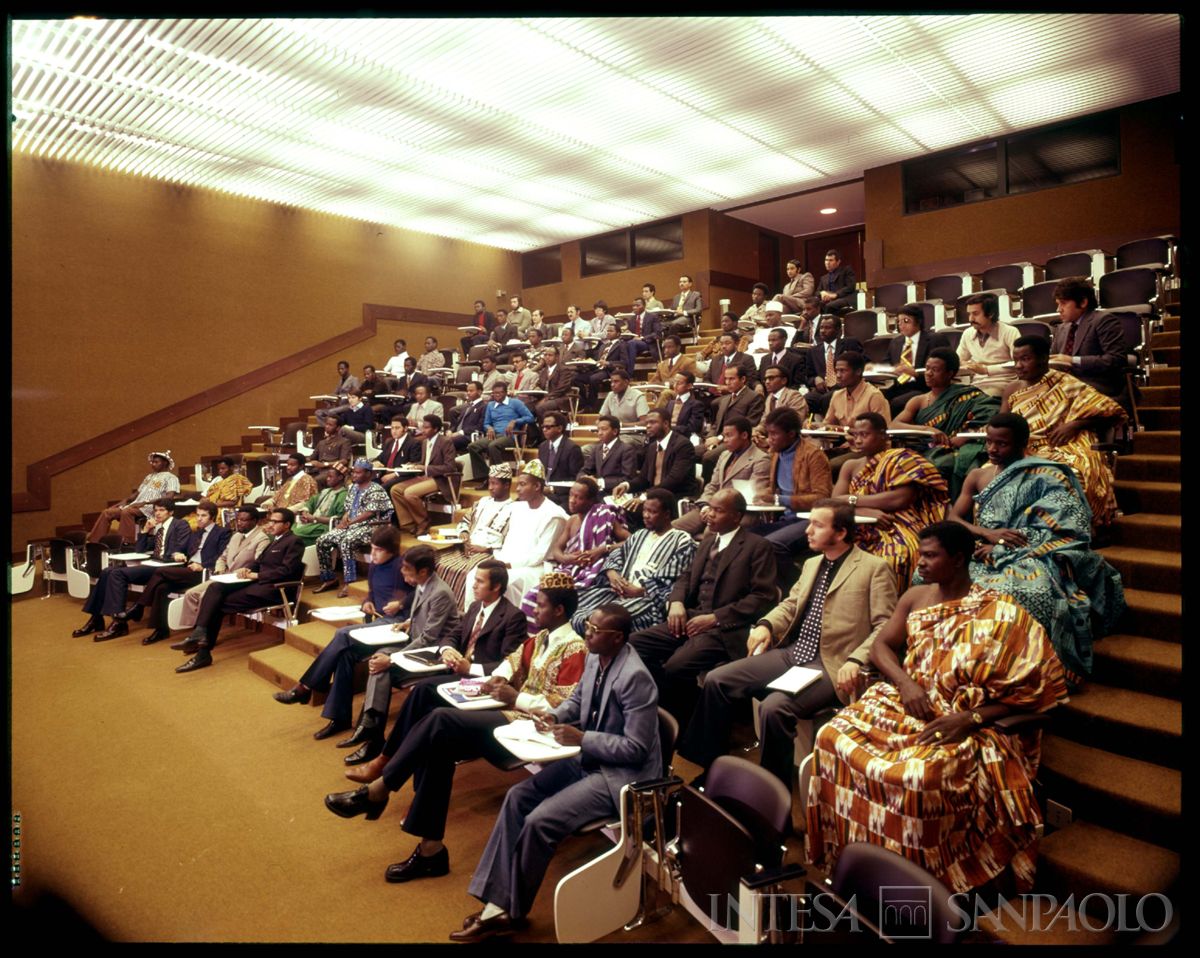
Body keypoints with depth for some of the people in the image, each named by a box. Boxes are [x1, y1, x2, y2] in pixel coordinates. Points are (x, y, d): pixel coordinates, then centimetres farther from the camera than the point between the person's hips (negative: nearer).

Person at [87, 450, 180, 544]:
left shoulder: (171, 478, -1)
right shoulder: (150, 476, 26)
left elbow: (169, 497, -17)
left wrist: (145, 502, -21)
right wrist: (125, 500, 7)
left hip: (150, 507, -8)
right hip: (135, 506, 8)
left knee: (126, 512, -34)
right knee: (107, 512, -4)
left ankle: (126, 544, -35)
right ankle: (92, 541, -3)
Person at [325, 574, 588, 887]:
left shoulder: (574, 650, -14)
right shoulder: (541, 638, 14)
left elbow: (565, 707, -20)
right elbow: (516, 659, 30)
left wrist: (516, 698, -15)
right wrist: (499, 678, 8)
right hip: (512, 713, 9)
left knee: (441, 719, -22)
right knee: (439, 743, -13)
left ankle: (379, 789, -8)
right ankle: (431, 848, -10)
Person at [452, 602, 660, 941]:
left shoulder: (634, 677, -27)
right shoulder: (595, 658, -1)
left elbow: (636, 749, -24)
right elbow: (578, 697, 18)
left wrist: (581, 738, -22)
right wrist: (555, 715, -3)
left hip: (623, 775, -9)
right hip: (589, 758, 9)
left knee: (540, 822, -19)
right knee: (517, 798, -3)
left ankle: (511, 912, 5)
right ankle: (496, 904, 2)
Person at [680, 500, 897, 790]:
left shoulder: (874, 568, -3)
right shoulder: (811, 564, 19)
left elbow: (885, 627, -8)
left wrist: (856, 661, -21)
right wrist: (765, 624, 5)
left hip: (830, 665, -7)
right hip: (790, 653, 7)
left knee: (774, 708, -31)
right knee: (716, 680, -7)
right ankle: (711, 770, 6)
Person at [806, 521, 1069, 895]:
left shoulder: (1000, 615, -9)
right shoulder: (915, 597, 8)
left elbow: (1031, 691, -9)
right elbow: (881, 645, 11)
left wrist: (970, 719, -20)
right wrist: (905, 682, -10)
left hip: (965, 725, -5)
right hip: (908, 703, 6)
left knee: (916, 775, -34)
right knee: (834, 738, -18)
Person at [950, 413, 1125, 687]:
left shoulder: (1046, 477, 2)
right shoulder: (977, 476, 17)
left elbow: (1064, 529, -9)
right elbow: (953, 519, 9)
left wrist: (1002, 547, -15)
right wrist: (987, 534, -13)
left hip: (1029, 559, -4)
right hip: (984, 556, 4)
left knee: (1033, 591, -40)